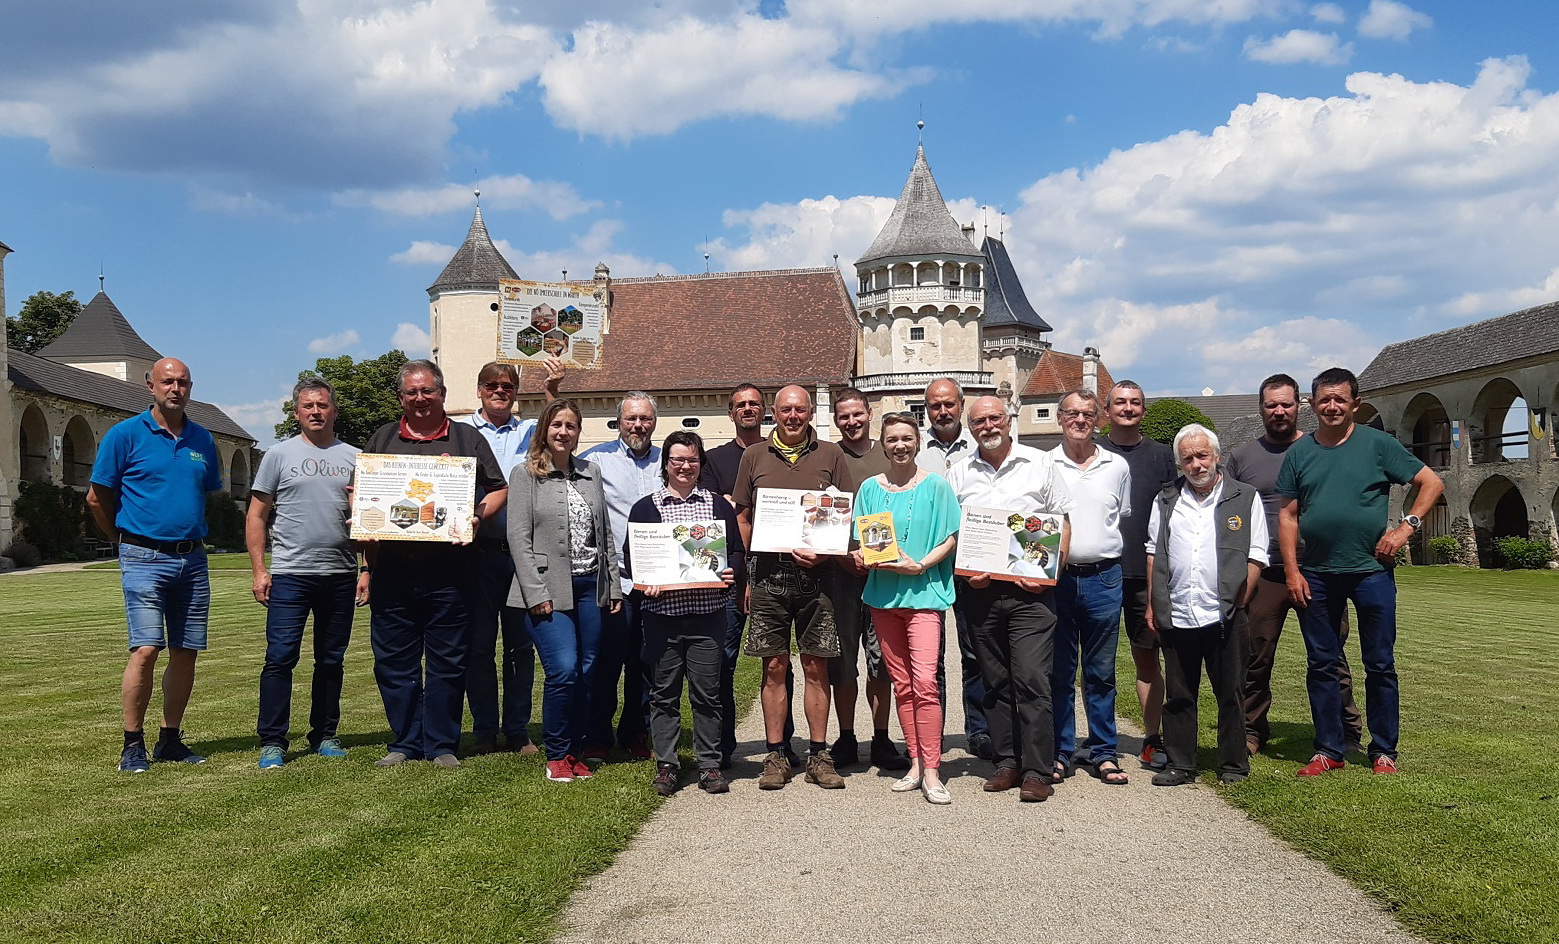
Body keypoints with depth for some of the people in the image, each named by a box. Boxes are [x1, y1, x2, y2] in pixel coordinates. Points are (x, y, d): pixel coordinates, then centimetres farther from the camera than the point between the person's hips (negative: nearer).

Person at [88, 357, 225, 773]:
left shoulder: (202, 440, 11)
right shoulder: (125, 434, -2)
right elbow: (97, 497, 4)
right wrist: (128, 538, 12)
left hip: (192, 559, 5)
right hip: (146, 558, -4)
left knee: (186, 652, 6)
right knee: (146, 650, -12)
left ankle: (171, 739, 18)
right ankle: (133, 745, -1)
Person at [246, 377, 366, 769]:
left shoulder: (353, 458, 10)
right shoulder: (279, 455, 5)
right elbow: (256, 516, 4)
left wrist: (367, 570, 4)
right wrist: (258, 570, -4)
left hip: (340, 575, 3)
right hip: (289, 575, -2)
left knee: (331, 660, 10)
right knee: (280, 658, -6)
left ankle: (324, 736, 20)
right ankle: (272, 742, 1)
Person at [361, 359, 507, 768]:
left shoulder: (467, 438, 10)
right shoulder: (382, 439, 16)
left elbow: (498, 490, 9)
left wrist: (476, 517, -9)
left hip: (449, 571, -2)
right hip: (392, 569, 2)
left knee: (448, 661, 3)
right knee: (394, 660, 5)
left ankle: (441, 744, 13)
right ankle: (404, 742, 17)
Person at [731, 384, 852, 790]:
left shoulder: (831, 455, 8)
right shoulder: (754, 457, 10)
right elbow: (742, 519, 12)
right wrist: (744, 574, 5)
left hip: (815, 573, 0)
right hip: (768, 573, 0)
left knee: (816, 666, 3)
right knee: (774, 667, 3)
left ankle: (818, 756, 12)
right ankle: (776, 756, 11)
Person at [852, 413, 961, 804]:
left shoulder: (935, 485, 2)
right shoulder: (870, 488, 10)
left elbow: (950, 539, -1)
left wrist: (920, 565, -15)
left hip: (924, 591, -4)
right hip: (882, 592, 4)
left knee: (924, 681, -13)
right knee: (901, 684, 8)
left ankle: (932, 771, -8)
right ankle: (916, 763, 17)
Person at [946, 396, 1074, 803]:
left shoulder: (1039, 464, 6)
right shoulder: (958, 474, 11)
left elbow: (1063, 523, 5)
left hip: (1030, 590, -3)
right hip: (980, 590, 3)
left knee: (1031, 679, -9)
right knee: (995, 682, 8)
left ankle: (1036, 772, -3)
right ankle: (1006, 763, 17)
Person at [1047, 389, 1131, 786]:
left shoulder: (1117, 466, 9)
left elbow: (1125, 519, 20)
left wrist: (1109, 553, 11)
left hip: (1103, 579, 1)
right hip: (1054, 579, -1)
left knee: (1101, 673, 7)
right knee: (1057, 671, 5)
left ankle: (1103, 752, 15)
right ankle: (1059, 752, 13)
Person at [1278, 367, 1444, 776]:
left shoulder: (1378, 444, 1)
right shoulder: (1299, 452, 7)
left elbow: (1431, 483, 3)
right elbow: (1287, 515, 7)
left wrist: (1406, 527, -8)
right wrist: (1292, 570, -1)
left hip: (1371, 570, -2)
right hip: (1316, 576, 2)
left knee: (1380, 665, 4)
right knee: (1321, 665, 7)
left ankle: (1384, 751, 15)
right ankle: (1328, 750, 17)